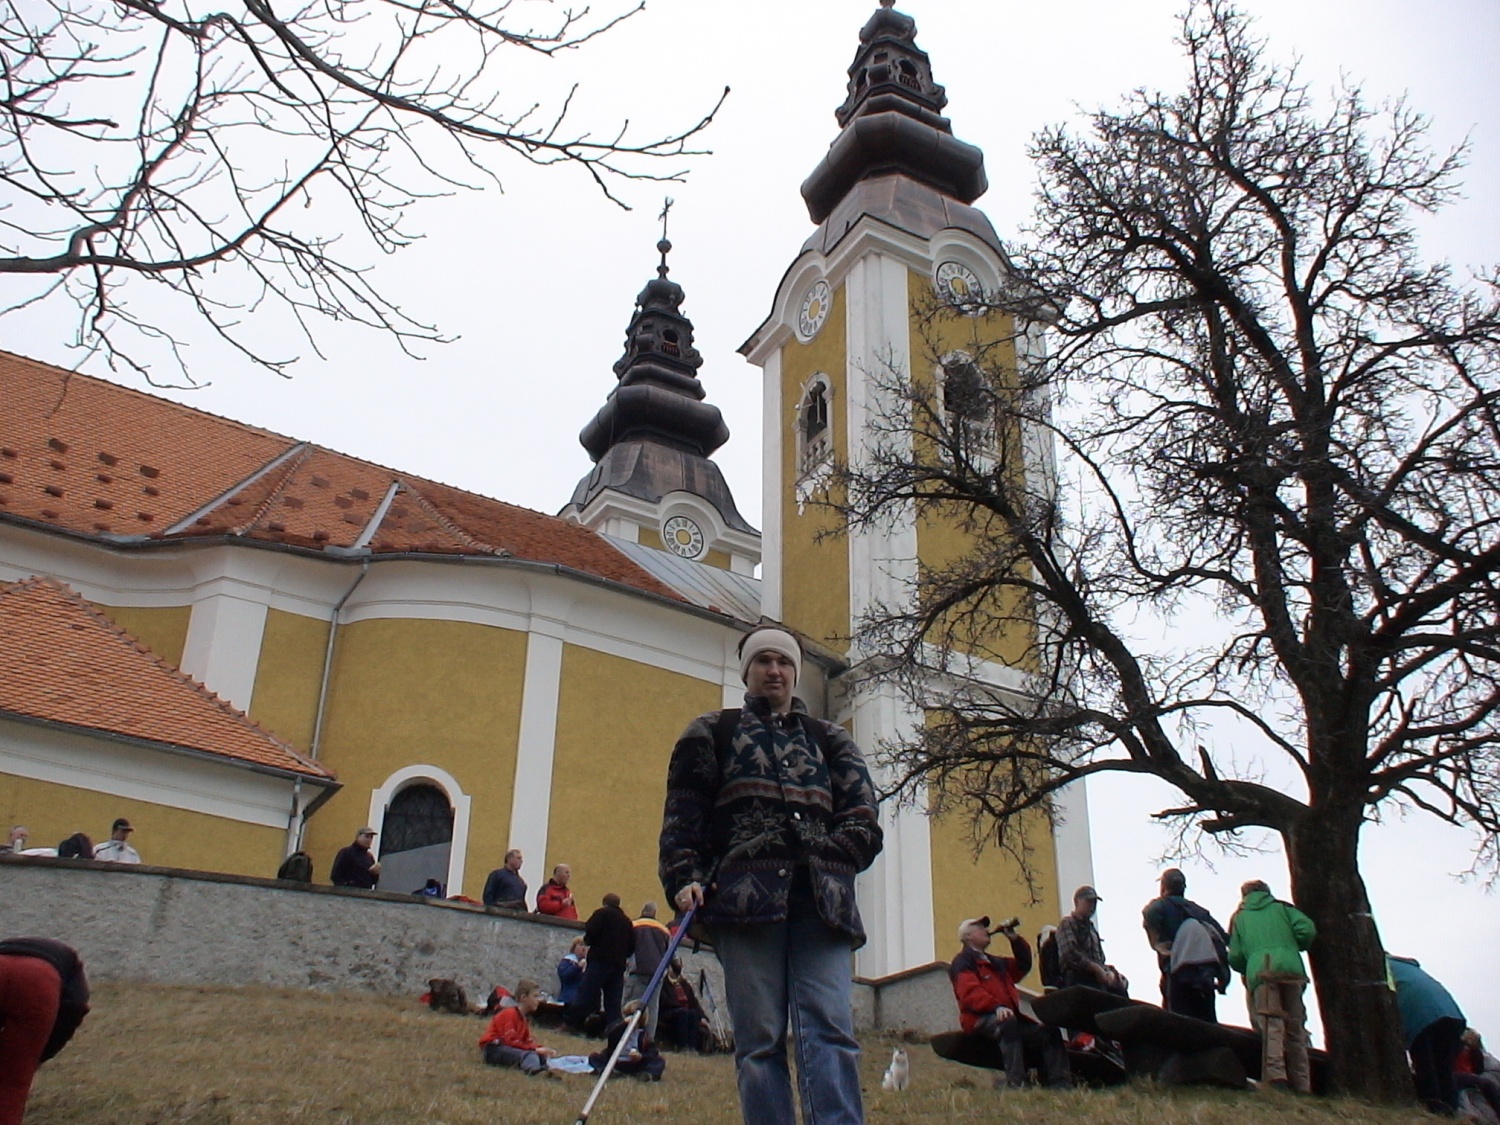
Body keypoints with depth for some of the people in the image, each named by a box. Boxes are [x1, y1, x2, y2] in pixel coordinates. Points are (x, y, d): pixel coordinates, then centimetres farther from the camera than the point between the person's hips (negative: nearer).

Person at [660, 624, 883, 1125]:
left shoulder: (830, 740, 25)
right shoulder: (712, 733, 20)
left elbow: (863, 820, 15)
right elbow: (681, 816, 10)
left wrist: (828, 857, -4)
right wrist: (684, 878, -6)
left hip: (820, 901, 2)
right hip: (745, 895, -1)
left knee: (831, 1028, -13)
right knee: (759, 1037, -7)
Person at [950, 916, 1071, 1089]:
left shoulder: (995, 962, 31)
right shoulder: (962, 963, 1)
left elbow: (1023, 966, 34)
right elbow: (970, 992, -16)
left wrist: (1015, 939, 22)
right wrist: (996, 1007, -32)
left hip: (1009, 1016, 9)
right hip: (980, 1019, -9)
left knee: (1049, 1032, -1)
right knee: (1008, 1022, -39)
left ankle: (1059, 1081, -7)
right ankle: (1015, 1081, -45)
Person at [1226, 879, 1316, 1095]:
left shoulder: (1240, 917, 24)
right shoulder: (1281, 907, 25)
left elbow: (1235, 957, 15)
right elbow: (1307, 930, 7)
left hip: (1260, 972, -1)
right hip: (1291, 969, 1)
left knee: (1271, 1026, -14)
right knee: (1295, 1028, 6)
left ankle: (1276, 1076, -34)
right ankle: (1302, 1085, 1)